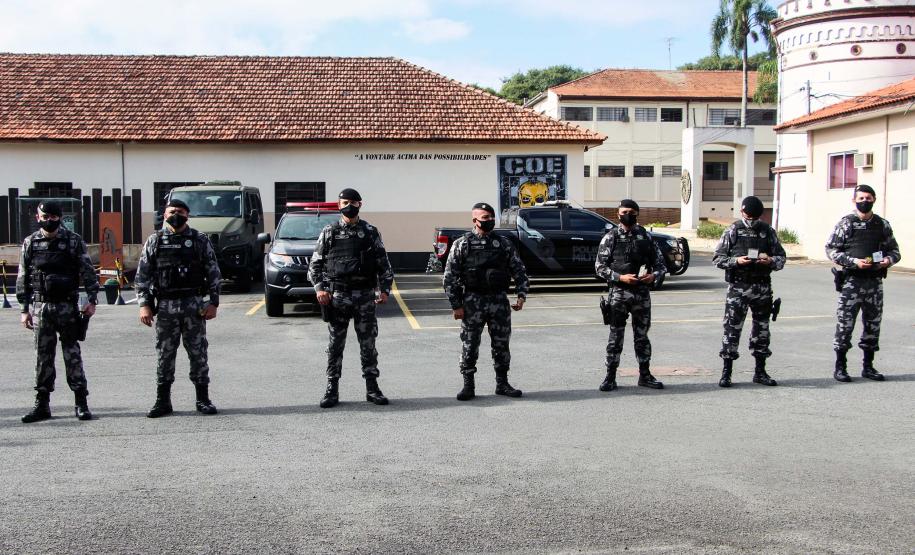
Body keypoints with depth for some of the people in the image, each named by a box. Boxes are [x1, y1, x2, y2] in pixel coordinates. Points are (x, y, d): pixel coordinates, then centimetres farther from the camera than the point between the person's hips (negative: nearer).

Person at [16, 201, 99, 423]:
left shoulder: (73, 241, 1)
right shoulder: (30, 243, 7)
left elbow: (88, 271, 1)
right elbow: (22, 279, 10)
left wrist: (92, 300, -8)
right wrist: (24, 309, 6)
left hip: (67, 306, -2)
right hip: (39, 307, 2)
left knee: (72, 354, -1)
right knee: (43, 356, 6)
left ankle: (81, 403, 3)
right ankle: (42, 404, 12)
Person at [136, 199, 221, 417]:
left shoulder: (200, 240, 5)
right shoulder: (154, 241, 6)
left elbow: (213, 273, 5)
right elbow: (143, 275, 5)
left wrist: (213, 302, -3)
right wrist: (144, 305, -3)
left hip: (194, 305, 0)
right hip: (165, 306, 1)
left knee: (198, 353, 3)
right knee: (164, 355, 4)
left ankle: (203, 400, 10)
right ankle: (163, 401, 12)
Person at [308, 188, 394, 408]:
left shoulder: (370, 232, 6)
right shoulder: (329, 232, 6)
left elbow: (383, 263, 7)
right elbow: (315, 263, 7)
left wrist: (384, 289, -4)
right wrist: (320, 288, -6)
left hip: (365, 296, 0)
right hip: (336, 296, 0)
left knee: (368, 343, 4)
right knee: (335, 345, 3)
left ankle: (372, 388, 12)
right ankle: (332, 390, 9)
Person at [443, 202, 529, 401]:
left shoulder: (504, 244, 7)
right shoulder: (462, 245, -2)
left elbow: (519, 271, 11)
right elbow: (450, 277, -3)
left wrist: (521, 295, -2)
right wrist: (456, 305, -8)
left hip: (500, 301, 3)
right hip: (472, 302, -3)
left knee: (501, 345, 8)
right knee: (469, 346, 1)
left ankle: (502, 383, 19)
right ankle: (468, 386, 11)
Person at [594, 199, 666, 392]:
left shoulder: (645, 236, 7)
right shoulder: (611, 237, -1)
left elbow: (660, 263, 11)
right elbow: (599, 266, -4)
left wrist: (654, 276, -10)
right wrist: (620, 277, -16)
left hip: (642, 293, 3)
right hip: (618, 293, -3)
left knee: (642, 336, 11)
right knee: (615, 336, 1)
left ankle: (645, 375, 21)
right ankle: (610, 377, 8)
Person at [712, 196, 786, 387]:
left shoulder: (768, 231, 8)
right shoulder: (732, 231, 1)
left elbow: (781, 257, 11)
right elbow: (717, 258, -1)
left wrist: (770, 261, -10)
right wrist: (736, 261, -17)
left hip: (762, 287, 3)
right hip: (738, 287, -3)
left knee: (762, 329, 9)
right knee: (732, 328, -5)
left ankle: (760, 372, 20)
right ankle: (726, 372, 2)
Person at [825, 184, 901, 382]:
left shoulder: (882, 225, 9)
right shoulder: (846, 224, -1)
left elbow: (895, 250, 16)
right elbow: (831, 250, -5)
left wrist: (888, 260, -8)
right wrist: (854, 262, -16)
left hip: (875, 282, 4)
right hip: (851, 281, -4)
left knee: (873, 325, 8)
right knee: (845, 323, -3)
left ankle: (868, 366, 20)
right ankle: (840, 367, 6)